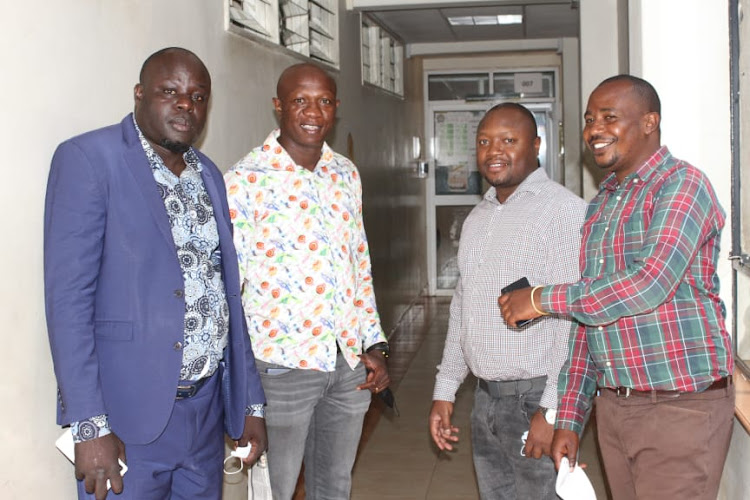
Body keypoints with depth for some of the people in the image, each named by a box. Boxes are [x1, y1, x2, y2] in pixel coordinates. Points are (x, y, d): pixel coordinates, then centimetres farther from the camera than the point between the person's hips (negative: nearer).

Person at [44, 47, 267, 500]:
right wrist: (90, 426, -17)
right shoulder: (87, 159, -7)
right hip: (128, 420, -5)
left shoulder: (210, 175, 12)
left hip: (207, 411, 6)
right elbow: (68, 297, -13)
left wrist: (251, 403, 11)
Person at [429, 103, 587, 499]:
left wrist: (552, 410, -20)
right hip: (486, 395, 7)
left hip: (536, 397, -7)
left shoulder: (563, 210, -13)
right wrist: (444, 390, 17)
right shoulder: (478, 217, 13)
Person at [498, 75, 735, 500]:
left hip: (680, 406, -7)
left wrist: (543, 300, -15)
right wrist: (570, 416, 11)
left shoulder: (682, 185, -9)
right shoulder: (600, 205, 14)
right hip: (613, 405, 7)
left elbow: (649, 285, -23)